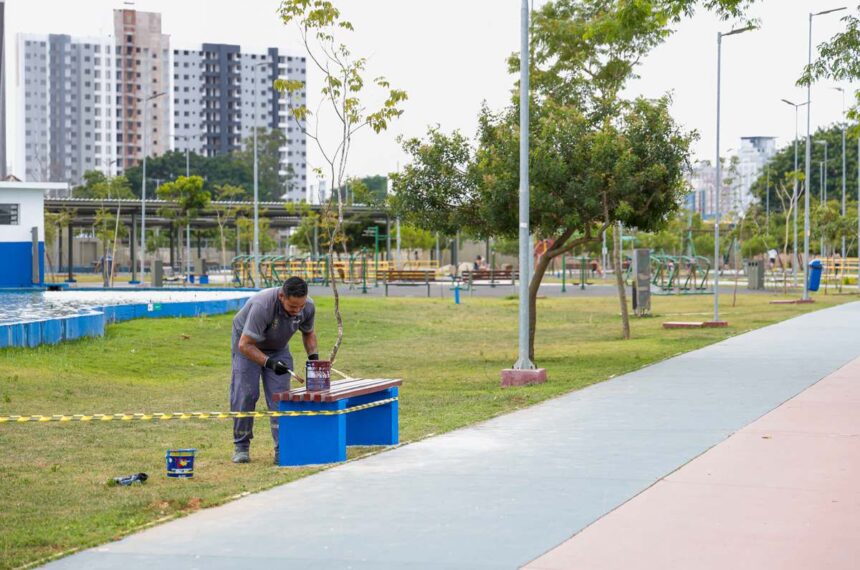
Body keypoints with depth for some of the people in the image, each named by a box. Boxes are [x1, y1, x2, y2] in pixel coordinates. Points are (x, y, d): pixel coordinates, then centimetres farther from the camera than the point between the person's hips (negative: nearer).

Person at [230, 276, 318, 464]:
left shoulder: (308, 307, -21)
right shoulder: (262, 306, -39)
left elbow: (308, 333, 3)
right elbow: (245, 345, -35)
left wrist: (313, 355, -13)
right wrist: (269, 362, -43)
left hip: (278, 348, 4)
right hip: (247, 344, -4)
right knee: (245, 394, -10)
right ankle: (241, 446, 2)